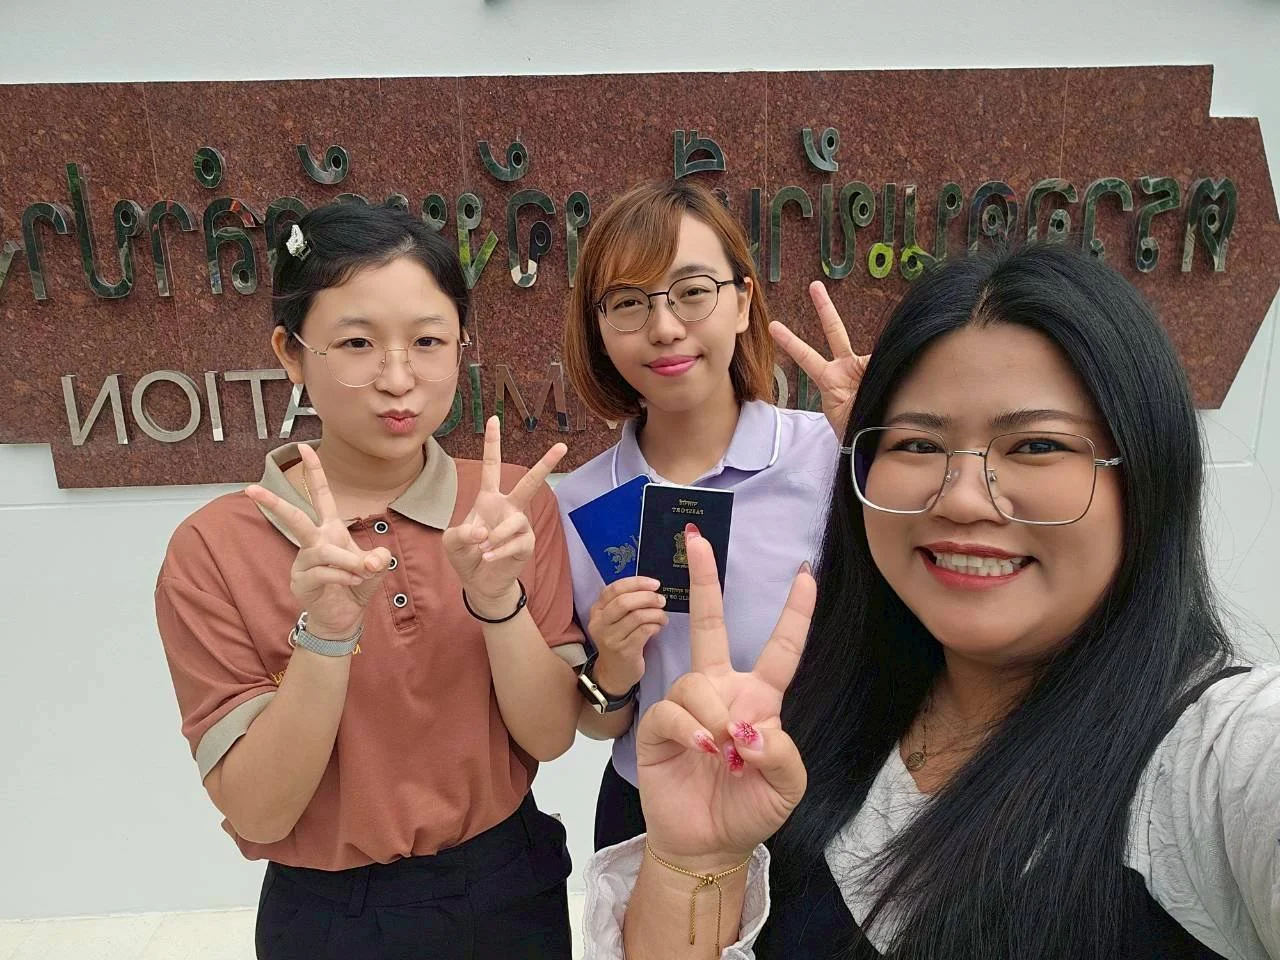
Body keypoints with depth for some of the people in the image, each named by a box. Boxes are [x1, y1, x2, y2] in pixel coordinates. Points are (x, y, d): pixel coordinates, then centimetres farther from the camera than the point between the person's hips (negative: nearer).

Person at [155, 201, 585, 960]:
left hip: (511, 888, 2)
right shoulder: (213, 549, -15)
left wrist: (498, 599, -27)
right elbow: (257, 814, -15)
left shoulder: (514, 504, -10)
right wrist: (325, 636, -30)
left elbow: (551, 736, -11)